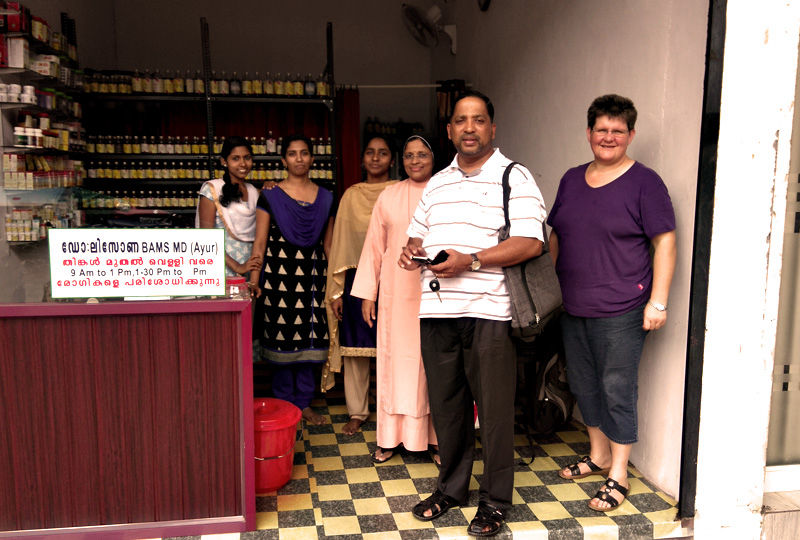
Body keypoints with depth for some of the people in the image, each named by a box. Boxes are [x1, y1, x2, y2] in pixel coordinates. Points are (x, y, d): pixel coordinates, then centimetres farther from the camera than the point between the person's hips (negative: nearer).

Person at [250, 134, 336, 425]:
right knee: (282, 336, 1)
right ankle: (284, 404, 15)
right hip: (280, 273, -2)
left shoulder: (325, 198, 11)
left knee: (309, 338, 5)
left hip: (312, 274, 3)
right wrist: (253, 281, -7)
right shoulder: (270, 196, 2)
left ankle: (304, 402, 19)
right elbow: (260, 242, 1)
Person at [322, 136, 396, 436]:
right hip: (357, 279, 2)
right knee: (355, 347, 7)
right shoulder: (351, 195, 9)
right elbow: (340, 243, 9)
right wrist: (336, 290, 5)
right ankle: (357, 411, 22)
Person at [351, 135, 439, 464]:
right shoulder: (389, 197, 9)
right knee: (395, 358, 5)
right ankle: (391, 438, 17)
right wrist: (367, 294, 6)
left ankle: (436, 437, 16)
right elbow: (374, 246, 9)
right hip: (396, 292, 1)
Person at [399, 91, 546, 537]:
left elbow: (529, 243, -13)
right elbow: (419, 234, 24)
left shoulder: (514, 177, -3)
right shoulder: (437, 183, 17)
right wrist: (411, 250, 0)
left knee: (494, 409, 4)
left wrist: (470, 260, -20)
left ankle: (496, 500, 22)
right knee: (446, 405, 15)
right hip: (437, 312, 6)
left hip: (488, 312, -5)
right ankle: (451, 488, 33)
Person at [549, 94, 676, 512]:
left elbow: (665, 242, -9)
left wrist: (658, 301, -15)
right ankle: (598, 456, 35)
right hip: (572, 307, 6)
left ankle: (618, 475, 15)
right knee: (583, 383, 16)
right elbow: (556, 237, 18)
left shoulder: (644, 182, -5)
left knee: (617, 388, 1)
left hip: (620, 311, -6)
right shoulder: (572, 179, 11)